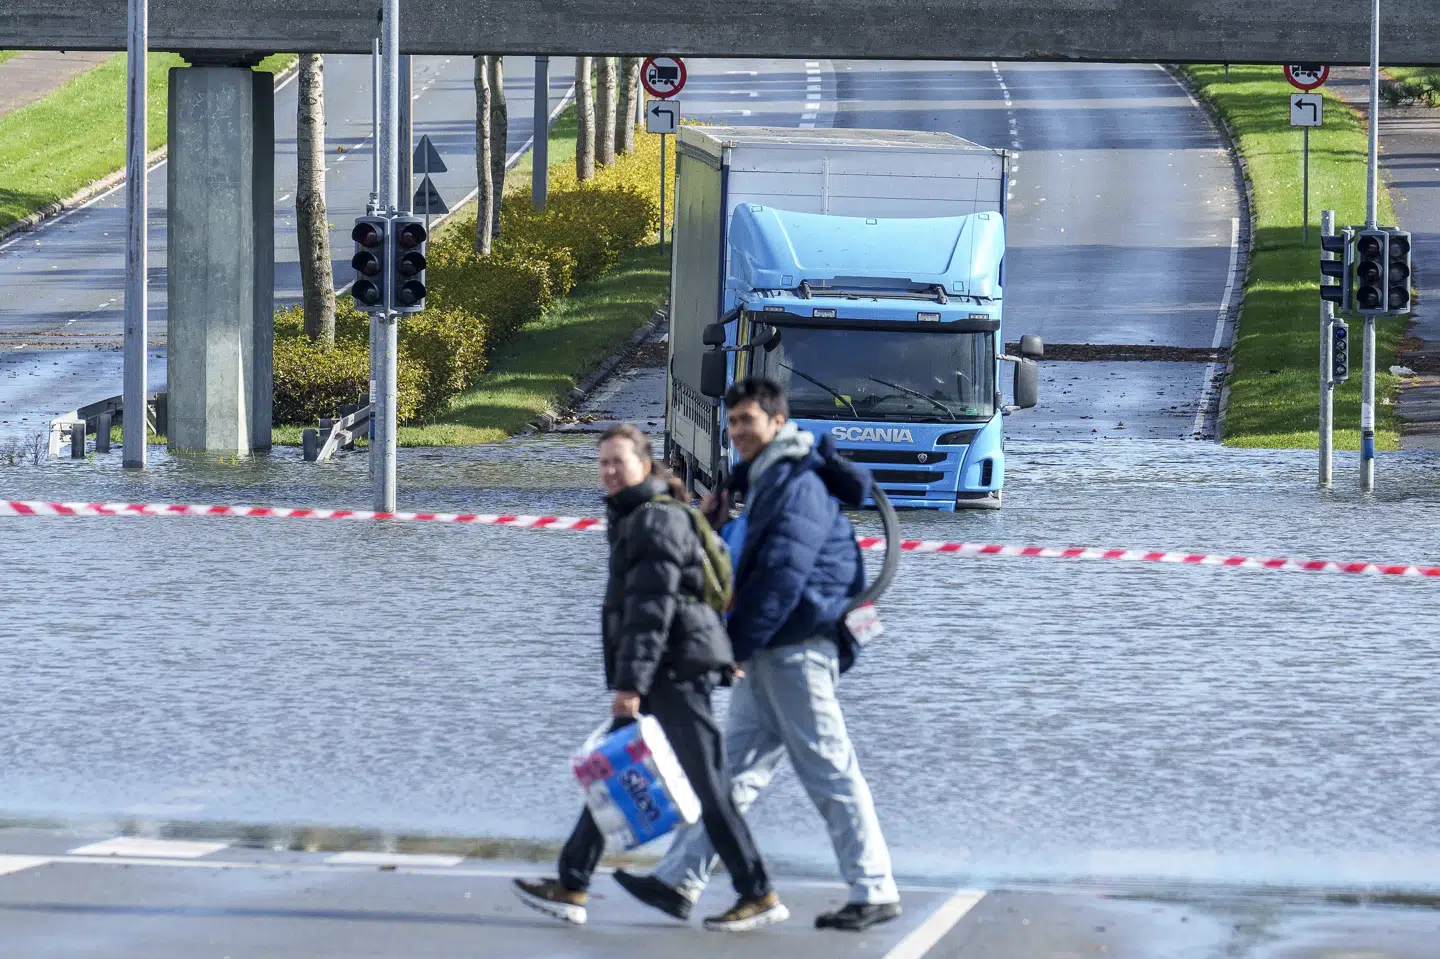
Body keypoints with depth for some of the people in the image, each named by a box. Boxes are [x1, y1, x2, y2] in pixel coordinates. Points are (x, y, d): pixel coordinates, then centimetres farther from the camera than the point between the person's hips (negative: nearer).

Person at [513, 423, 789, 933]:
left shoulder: (657, 521, -14)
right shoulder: (633, 519, 19)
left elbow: (652, 608, -21)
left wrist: (631, 682, -26)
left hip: (675, 671, -11)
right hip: (659, 679, 11)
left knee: (705, 785, -8)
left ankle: (759, 896, -4)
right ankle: (571, 886, 11)